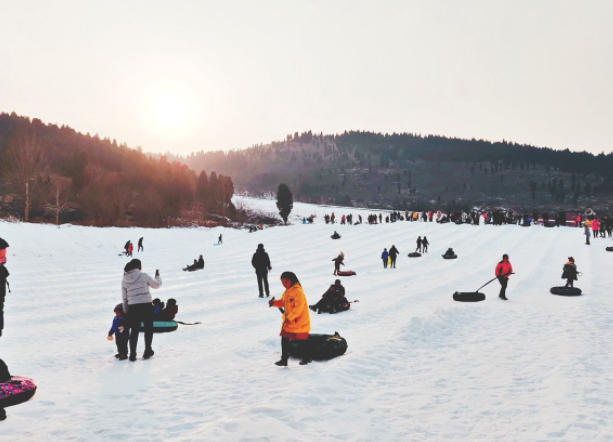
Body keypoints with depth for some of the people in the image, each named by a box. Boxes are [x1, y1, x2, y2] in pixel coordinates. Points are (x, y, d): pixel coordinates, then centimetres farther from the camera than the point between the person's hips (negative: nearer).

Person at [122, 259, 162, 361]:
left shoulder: (124, 280, 5)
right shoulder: (143, 276, -6)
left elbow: (124, 297, 8)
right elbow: (156, 285, 7)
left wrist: (126, 311, 17)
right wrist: (158, 276, 26)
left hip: (133, 307, 3)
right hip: (146, 306, -3)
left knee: (134, 331, 12)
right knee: (149, 328, 14)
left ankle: (132, 354, 11)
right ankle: (147, 351, 18)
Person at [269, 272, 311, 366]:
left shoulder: (298, 291, -21)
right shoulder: (286, 292, 8)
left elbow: (299, 307, -27)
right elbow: (282, 302, 18)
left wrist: (290, 317, -28)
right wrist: (274, 302, -2)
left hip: (300, 322, -8)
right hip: (288, 321, 8)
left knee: (303, 340, 9)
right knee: (284, 339, 6)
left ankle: (307, 357, 28)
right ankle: (284, 359, 15)